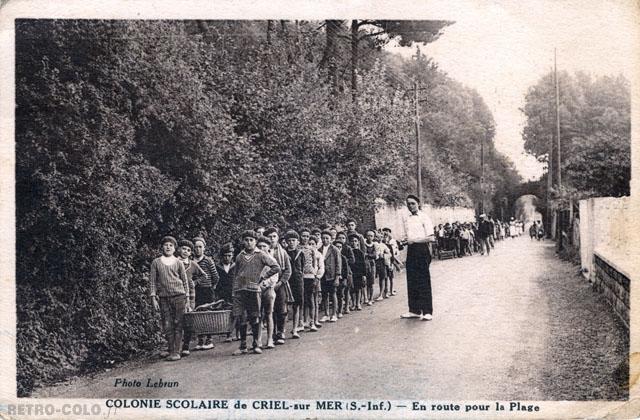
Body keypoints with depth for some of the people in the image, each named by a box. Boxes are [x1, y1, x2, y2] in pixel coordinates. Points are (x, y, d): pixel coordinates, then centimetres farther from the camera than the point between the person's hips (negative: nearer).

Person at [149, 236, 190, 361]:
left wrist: (187, 298, 6)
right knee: (167, 325, 1)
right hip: (163, 298, 1)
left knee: (178, 324, -4)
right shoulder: (156, 262, 8)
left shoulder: (178, 263, 8)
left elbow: (185, 281, 11)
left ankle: (176, 352, -1)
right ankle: (170, 350, 13)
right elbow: (152, 281, 7)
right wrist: (153, 298, -1)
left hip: (179, 296, -1)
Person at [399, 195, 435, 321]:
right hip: (410, 250, 6)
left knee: (424, 281, -4)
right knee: (411, 281, 7)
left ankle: (427, 311, 0)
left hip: (421, 249, -6)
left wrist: (414, 240, -15)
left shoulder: (424, 217, -4)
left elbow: (431, 238, -9)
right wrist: (405, 241, -2)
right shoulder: (405, 219, 13)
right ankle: (414, 310, 16)